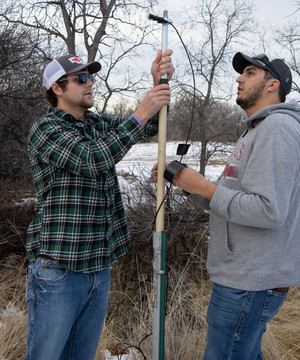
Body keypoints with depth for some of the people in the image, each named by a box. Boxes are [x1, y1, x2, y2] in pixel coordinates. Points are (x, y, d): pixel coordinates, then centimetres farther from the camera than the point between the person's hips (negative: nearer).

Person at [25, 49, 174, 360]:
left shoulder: (98, 124, 12)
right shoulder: (45, 128, -9)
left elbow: (150, 126, 6)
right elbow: (91, 160, -24)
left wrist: (159, 84, -12)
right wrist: (141, 112, -22)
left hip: (99, 266, 7)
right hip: (58, 270, -6)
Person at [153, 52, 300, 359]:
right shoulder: (256, 130, 19)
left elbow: (269, 211, -26)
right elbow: (225, 203, 17)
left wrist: (204, 187, -18)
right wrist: (185, 181, 3)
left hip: (251, 282, -10)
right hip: (244, 274, 10)